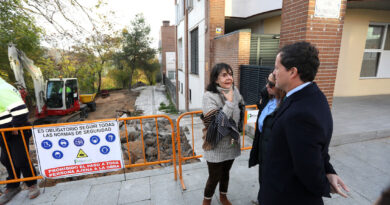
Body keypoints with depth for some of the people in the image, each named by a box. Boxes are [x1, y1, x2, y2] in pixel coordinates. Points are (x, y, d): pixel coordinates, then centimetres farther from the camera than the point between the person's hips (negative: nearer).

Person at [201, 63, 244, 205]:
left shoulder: (235, 91, -4)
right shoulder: (209, 96, -21)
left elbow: (241, 110, 15)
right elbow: (218, 122, -28)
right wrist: (229, 101, -26)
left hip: (232, 143, 5)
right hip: (216, 146, -5)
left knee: (225, 173, 24)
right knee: (214, 177, 11)